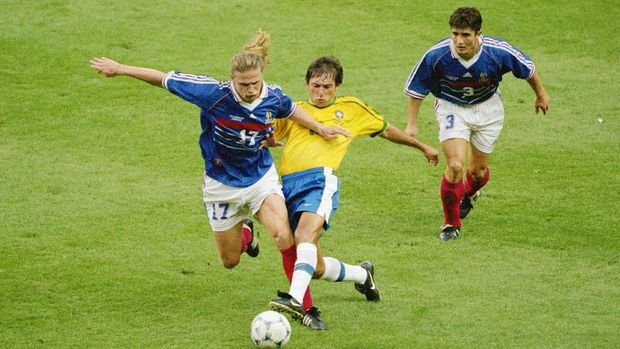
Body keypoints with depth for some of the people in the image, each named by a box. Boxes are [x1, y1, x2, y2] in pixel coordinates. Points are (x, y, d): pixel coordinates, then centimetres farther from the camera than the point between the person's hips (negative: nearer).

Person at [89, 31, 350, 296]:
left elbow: (292, 110, 10)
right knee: (230, 261, 12)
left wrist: (320, 128, 5)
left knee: (283, 237, -25)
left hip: (261, 177, 1)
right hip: (221, 183, 0)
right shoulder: (214, 94, -26)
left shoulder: (273, 97, -17)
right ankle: (244, 232, 48)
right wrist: (119, 69, -10)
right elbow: (166, 80, -16)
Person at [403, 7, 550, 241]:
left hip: (487, 108, 2)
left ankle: (468, 195, 49)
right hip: (451, 108, -2)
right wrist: (412, 123, -7)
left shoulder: (498, 51, -28)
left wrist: (541, 94, 9)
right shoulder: (436, 55, -30)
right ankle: (451, 223, 4)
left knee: (478, 171, 11)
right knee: (455, 166, -19)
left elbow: (527, 68, -6)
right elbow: (416, 87, -11)